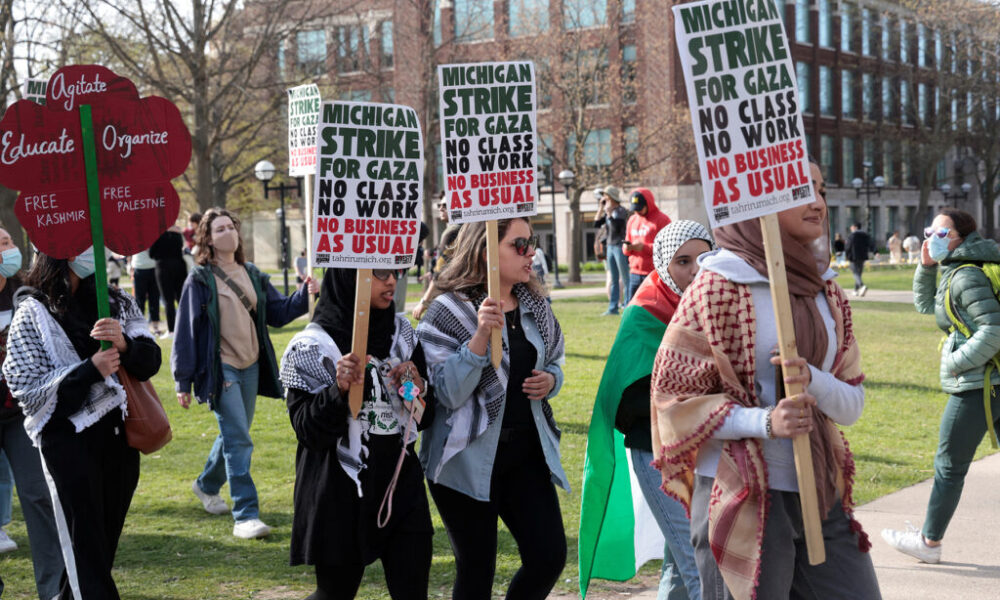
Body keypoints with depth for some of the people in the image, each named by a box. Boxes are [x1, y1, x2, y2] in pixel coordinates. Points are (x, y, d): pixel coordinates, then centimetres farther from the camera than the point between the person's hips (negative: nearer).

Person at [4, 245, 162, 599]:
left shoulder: (118, 303, 8)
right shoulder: (33, 314, -6)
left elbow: (150, 361, 0)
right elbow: (27, 388, -10)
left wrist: (125, 344, -22)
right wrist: (90, 370, -20)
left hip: (119, 437, 5)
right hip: (69, 440, -5)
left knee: (106, 540, 13)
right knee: (86, 551, -5)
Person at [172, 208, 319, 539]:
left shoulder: (253, 275, 11)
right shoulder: (199, 281, -6)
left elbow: (277, 312, 9)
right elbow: (186, 331, -6)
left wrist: (304, 295, -10)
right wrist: (183, 381, -9)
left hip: (251, 367, 6)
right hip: (220, 369, -6)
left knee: (235, 435, 18)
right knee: (238, 440, -13)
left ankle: (207, 485, 43)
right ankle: (245, 515, -12)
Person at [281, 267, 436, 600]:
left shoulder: (401, 331, 5)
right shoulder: (313, 346, -10)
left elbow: (423, 417, 12)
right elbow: (307, 430, -12)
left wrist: (418, 388, -9)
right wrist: (339, 391, -27)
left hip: (401, 485, 4)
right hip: (341, 497, -4)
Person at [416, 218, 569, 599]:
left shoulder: (534, 307, 7)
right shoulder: (449, 312, -11)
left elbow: (554, 363, 21)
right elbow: (449, 393, -17)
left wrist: (550, 381, -3)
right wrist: (481, 335, -28)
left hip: (526, 451, 5)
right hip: (469, 459, -5)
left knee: (549, 557, -1)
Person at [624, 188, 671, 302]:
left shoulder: (662, 219, -5)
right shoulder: (632, 220, 17)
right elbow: (627, 246, 23)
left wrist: (644, 247, -17)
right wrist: (627, 248, -2)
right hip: (635, 273, 7)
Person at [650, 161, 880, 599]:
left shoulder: (828, 292, 11)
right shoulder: (718, 288, -8)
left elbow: (853, 404, 9)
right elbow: (674, 395, -9)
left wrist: (811, 380, -13)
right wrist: (763, 422, -21)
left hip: (821, 494, 6)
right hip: (743, 497, -6)